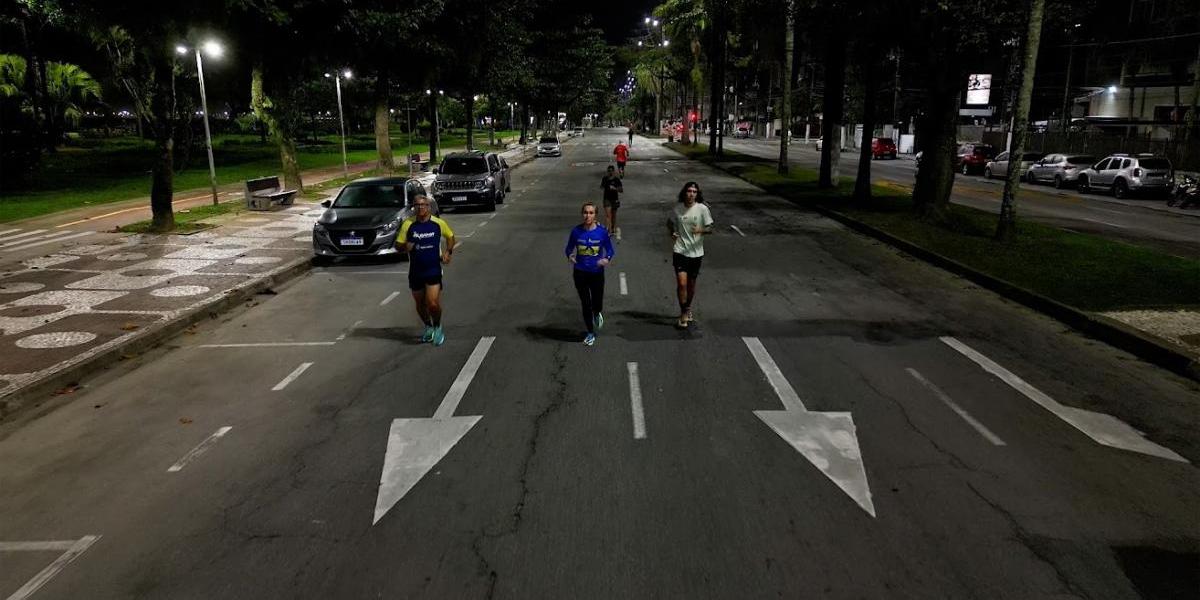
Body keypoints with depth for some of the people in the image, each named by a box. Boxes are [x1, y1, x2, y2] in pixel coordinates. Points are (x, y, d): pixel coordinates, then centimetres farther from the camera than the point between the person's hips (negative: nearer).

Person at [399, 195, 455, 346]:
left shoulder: (439, 223, -3)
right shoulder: (408, 224, -3)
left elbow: (450, 236, 14)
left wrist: (448, 251, -2)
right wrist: (406, 247, -19)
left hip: (434, 270, -2)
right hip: (415, 271, 2)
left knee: (433, 304, -12)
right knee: (420, 304, 14)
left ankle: (437, 328, 16)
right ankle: (428, 327, 40)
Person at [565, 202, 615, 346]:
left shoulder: (602, 231, -10)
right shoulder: (576, 231, -7)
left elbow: (610, 250, -2)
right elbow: (569, 248, 2)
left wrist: (606, 259, -22)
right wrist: (570, 256, -19)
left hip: (597, 273, -1)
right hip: (580, 273, 1)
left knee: (597, 305, 6)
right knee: (586, 305, 8)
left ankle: (598, 313, 46)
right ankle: (590, 333, 28)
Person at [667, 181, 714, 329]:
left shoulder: (702, 209, -7)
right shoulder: (678, 208, -1)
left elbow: (710, 229, -5)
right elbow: (670, 222, 18)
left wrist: (700, 230, -26)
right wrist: (672, 233, 0)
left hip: (696, 252, 0)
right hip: (680, 251, 0)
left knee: (691, 284, 14)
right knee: (682, 283, -12)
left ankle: (687, 309, 36)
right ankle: (684, 314, 2)